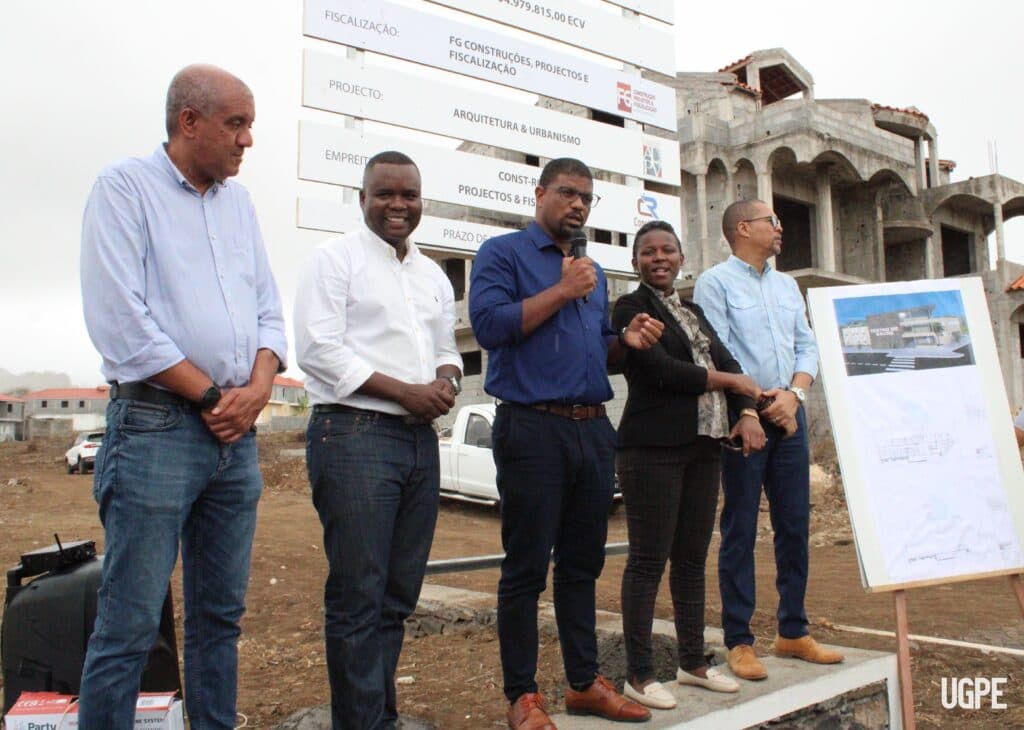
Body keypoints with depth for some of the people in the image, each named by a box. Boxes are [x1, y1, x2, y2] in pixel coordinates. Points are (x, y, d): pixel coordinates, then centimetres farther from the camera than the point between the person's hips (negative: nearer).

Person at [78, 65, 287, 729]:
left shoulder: (239, 201, 16)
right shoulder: (125, 188, -3)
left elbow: (268, 308, 14)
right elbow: (120, 322, -13)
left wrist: (258, 386, -4)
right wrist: (212, 395, -10)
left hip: (237, 433, 6)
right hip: (157, 428, -6)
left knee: (221, 617, 13)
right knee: (129, 628, -2)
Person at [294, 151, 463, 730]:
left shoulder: (434, 276, 19)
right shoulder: (336, 258, -1)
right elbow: (318, 349, -10)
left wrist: (446, 382, -1)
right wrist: (404, 392, -13)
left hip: (421, 439, 7)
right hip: (355, 433, -6)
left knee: (400, 594, 12)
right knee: (359, 597, -4)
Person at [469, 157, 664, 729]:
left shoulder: (593, 271, 21)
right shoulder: (504, 253, 1)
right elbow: (490, 323, -15)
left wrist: (626, 340, 4)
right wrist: (562, 291, -12)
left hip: (595, 429, 7)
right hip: (533, 428, -7)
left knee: (583, 563, 13)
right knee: (527, 567, 0)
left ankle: (585, 682, 25)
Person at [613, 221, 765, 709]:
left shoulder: (693, 311, 20)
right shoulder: (630, 308, -2)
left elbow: (726, 361, 12)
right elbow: (662, 371, -13)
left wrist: (748, 412, -6)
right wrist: (729, 381, -4)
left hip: (704, 446, 7)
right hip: (654, 447, -7)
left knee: (692, 557, 12)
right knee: (649, 560, -3)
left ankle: (693, 662, 24)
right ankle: (638, 674, 6)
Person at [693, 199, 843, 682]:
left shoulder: (787, 285, 18)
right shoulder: (715, 282, -1)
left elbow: (807, 346, 12)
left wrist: (793, 394, -5)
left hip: (789, 414, 6)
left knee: (795, 526, 9)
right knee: (740, 531, -1)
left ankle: (793, 632, 21)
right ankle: (739, 641, 7)